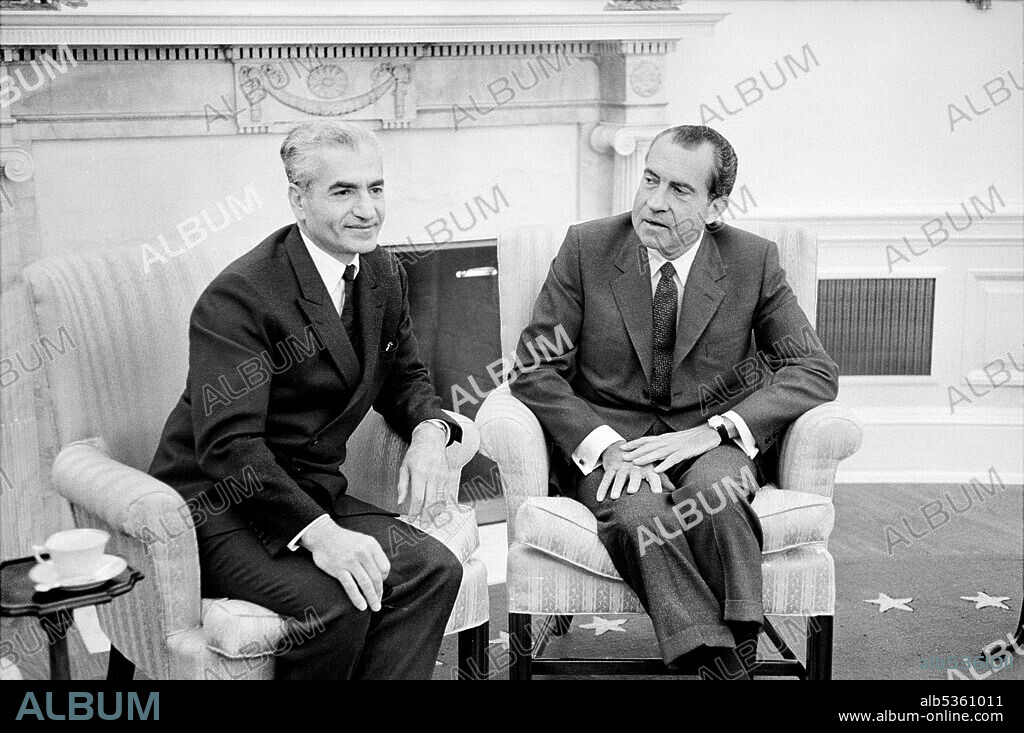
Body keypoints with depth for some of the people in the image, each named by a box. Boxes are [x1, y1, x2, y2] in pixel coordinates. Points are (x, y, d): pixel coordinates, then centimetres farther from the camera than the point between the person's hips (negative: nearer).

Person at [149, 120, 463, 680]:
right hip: (218, 510, -7)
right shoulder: (239, 296, -19)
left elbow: (404, 376, 18)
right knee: (336, 601, -30)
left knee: (434, 569, -17)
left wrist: (428, 430, -7)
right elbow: (228, 443, -26)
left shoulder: (383, 275, 6)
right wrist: (317, 532, -37)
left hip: (315, 496, 7)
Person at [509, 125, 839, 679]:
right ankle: (718, 662, -23)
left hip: (714, 440, 0)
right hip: (607, 435, 0)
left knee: (710, 493, -35)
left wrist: (713, 430, -19)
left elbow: (815, 372, -3)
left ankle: (740, 644, -19)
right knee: (636, 514, -33)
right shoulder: (586, 248, -1)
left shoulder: (754, 260, 0)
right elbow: (535, 368, -3)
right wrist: (605, 445, -22)